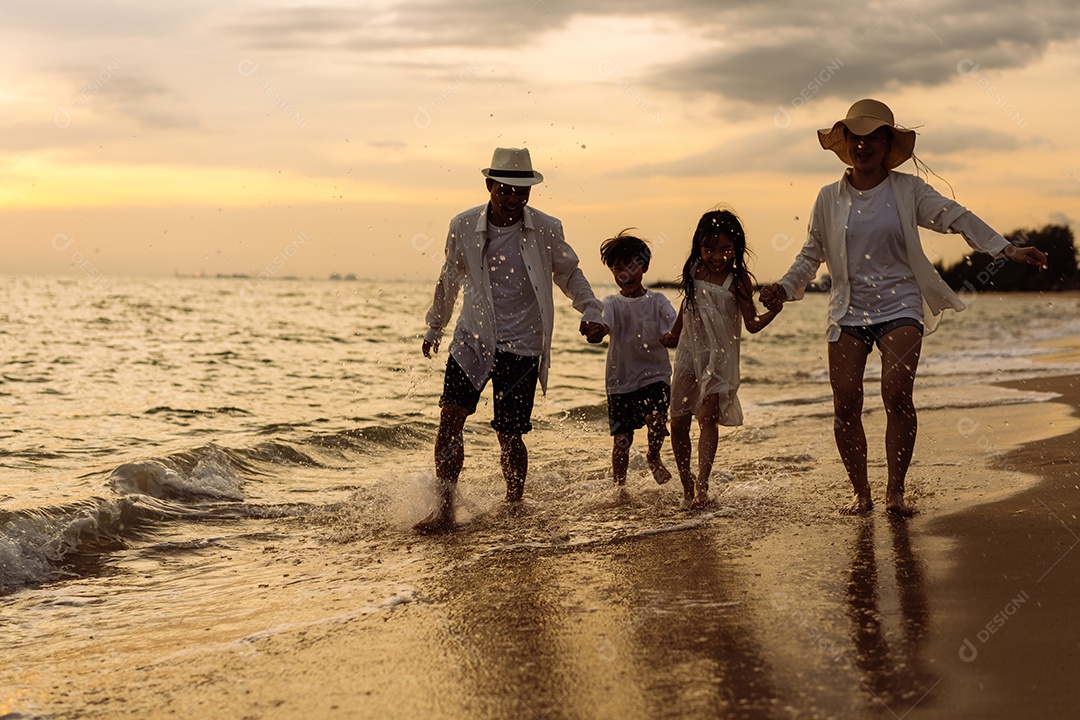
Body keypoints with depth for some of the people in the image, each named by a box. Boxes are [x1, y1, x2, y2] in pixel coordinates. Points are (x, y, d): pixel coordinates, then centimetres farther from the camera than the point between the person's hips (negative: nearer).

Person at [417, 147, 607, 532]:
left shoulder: (546, 229, -6)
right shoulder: (463, 226, -3)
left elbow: (569, 273, 11)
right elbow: (449, 280, 13)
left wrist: (590, 311, -4)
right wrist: (434, 327, 23)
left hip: (521, 346, -1)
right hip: (472, 340, 1)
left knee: (509, 435, 0)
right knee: (450, 417, -13)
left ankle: (514, 508, 22)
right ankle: (443, 510, -6)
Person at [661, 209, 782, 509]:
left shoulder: (738, 281, -11)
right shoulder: (693, 272, 2)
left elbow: (752, 324, -13)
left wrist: (773, 311, -32)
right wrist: (673, 334, 32)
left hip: (720, 358, -4)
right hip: (689, 353, 4)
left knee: (708, 415, -18)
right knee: (678, 422, 3)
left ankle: (702, 485, -20)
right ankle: (687, 483, 19)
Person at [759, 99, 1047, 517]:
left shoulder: (908, 191, 4)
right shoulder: (829, 199, 10)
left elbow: (956, 218, 0)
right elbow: (811, 254, 14)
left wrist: (1008, 249, -8)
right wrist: (786, 287, -3)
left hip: (899, 306, -2)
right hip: (848, 311, 2)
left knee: (897, 394, -18)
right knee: (845, 404, -6)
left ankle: (895, 492, -7)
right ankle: (861, 493, 10)